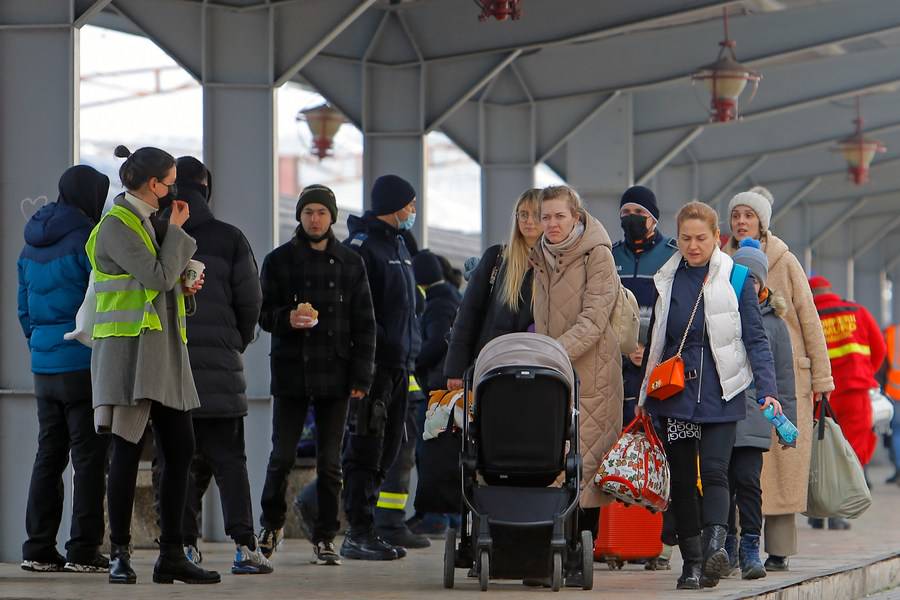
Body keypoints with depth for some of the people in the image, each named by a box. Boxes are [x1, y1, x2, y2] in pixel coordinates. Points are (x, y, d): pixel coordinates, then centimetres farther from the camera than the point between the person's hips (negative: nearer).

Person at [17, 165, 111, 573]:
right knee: (89, 456, -3)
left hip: (44, 367, 7)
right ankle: (83, 550, -4)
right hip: (86, 366, -7)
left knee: (48, 455, 11)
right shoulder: (89, 241, -10)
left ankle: (38, 548, 10)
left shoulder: (32, 247, 14)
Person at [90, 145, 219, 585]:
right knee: (128, 449, -6)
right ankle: (120, 555, 0)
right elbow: (158, 276, -17)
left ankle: (171, 555, 8)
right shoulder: (116, 225, -9)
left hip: (163, 350, 9)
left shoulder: (146, 221, 19)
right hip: (129, 347, -9)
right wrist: (176, 231, -6)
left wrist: (183, 287, 5)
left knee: (180, 449, 5)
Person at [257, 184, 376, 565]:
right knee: (282, 457, -2)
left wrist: (360, 377, 1)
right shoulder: (279, 261, 6)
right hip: (290, 372, -1)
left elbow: (364, 325, 9)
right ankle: (272, 523, 20)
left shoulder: (350, 264, 9)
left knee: (330, 462, 1)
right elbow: (264, 314, 7)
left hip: (335, 373, 1)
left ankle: (324, 538, 9)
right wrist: (287, 318, -16)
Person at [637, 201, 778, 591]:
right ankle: (692, 559, 9)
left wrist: (767, 389, -12)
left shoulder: (735, 279, 0)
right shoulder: (667, 280, 9)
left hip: (720, 395, -3)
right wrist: (643, 396, 15)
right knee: (682, 478, 3)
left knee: (714, 472, -16)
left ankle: (715, 544, -30)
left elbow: (755, 338, -2)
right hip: (674, 394, 3)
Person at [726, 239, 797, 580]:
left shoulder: (773, 323, 8)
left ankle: (750, 550, -4)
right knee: (721, 483, 6)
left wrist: (788, 424, 9)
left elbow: (783, 377, 11)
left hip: (753, 419, -1)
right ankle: (727, 548, 18)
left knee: (747, 480, -10)